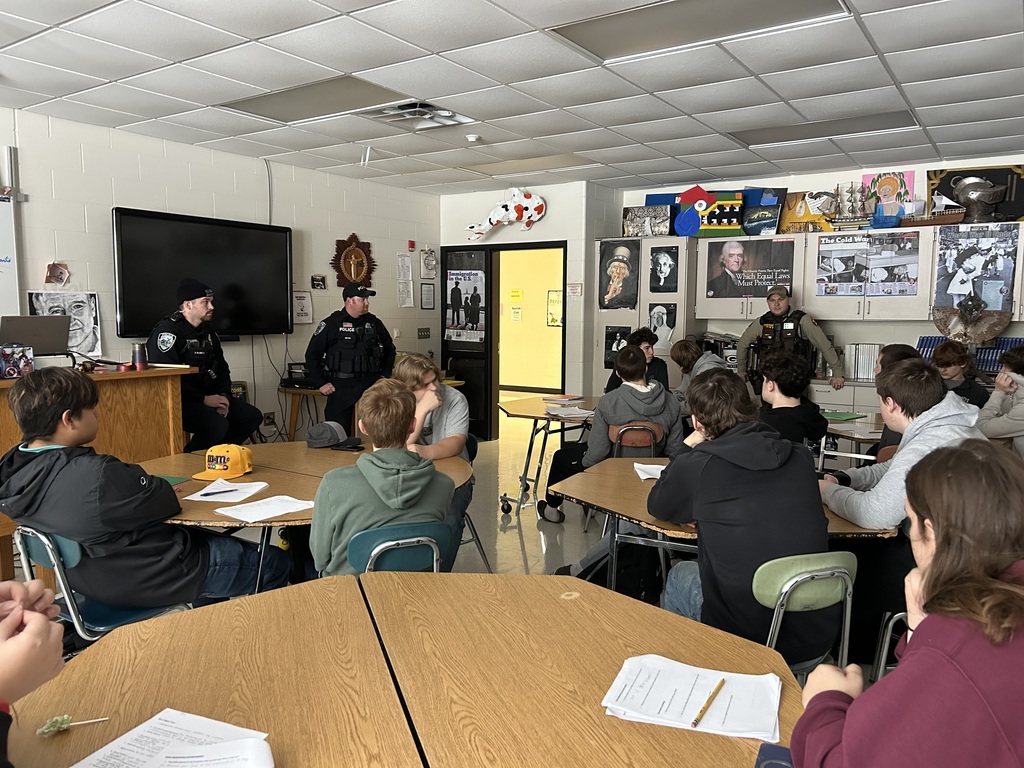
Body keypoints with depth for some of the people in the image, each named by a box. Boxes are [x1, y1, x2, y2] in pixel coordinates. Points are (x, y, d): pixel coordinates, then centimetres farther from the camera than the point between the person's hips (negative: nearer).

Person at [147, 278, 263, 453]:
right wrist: (204, 399, -23)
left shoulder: (208, 332, 13)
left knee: (252, 416, -2)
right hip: (176, 401, -9)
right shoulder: (167, 332, -15)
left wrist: (224, 396, -3)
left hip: (206, 397, 9)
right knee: (218, 425, -31)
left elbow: (222, 369, 18)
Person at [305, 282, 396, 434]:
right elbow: (312, 355, 0)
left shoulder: (374, 323, 9)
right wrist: (321, 383, -4)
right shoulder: (331, 324, -3)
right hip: (341, 386, -3)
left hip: (371, 383, 3)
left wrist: (385, 375, 12)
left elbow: (390, 350, 22)